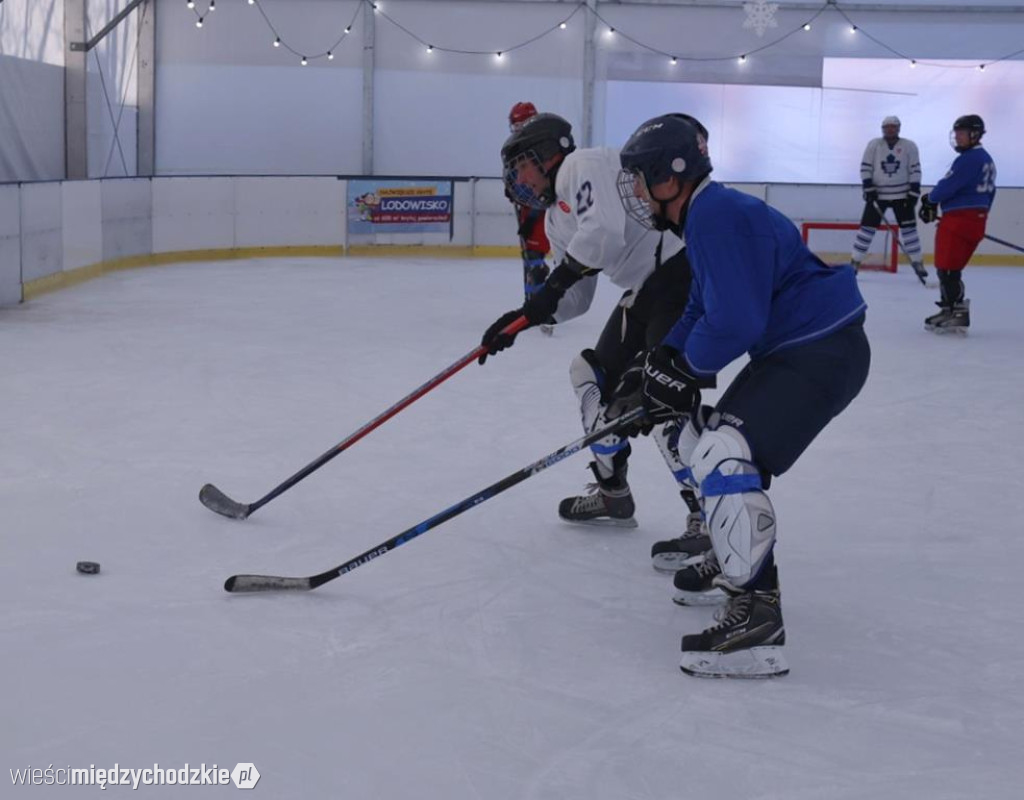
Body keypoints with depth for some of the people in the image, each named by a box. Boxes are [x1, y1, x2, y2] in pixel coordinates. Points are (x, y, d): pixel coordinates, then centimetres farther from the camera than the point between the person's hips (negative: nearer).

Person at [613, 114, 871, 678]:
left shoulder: (718, 215, -19)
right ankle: (733, 557, 36)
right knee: (701, 440, 20)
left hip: (823, 351, -11)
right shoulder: (703, 219, 15)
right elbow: (700, 315, 21)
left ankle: (757, 618, -24)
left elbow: (734, 322, -25)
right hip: (789, 349, 11)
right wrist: (653, 369, 10)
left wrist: (678, 373, -10)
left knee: (724, 454, -23)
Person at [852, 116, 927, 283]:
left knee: (909, 227, -2)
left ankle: (917, 263, 6)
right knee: (867, 226, -4)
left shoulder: (909, 146, -2)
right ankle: (855, 262, 3)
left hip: (902, 195, 0)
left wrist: (914, 192, -9)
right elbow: (865, 167, -1)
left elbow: (915, 170, -2)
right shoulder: (874, 145, -2)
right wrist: (869, 188, -10)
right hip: (877, 194, 0)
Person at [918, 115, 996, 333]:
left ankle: (958, 313, -10)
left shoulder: (969, 159, -15)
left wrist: (930, 200, 0)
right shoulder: (985, 159, 18)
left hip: (959, 219, -10)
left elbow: (949, 185, -17)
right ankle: (949, 309, 20)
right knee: (949, 268, 16)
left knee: (948, 268, -9)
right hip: (976, 219, 10)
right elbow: (988, 192, 22)